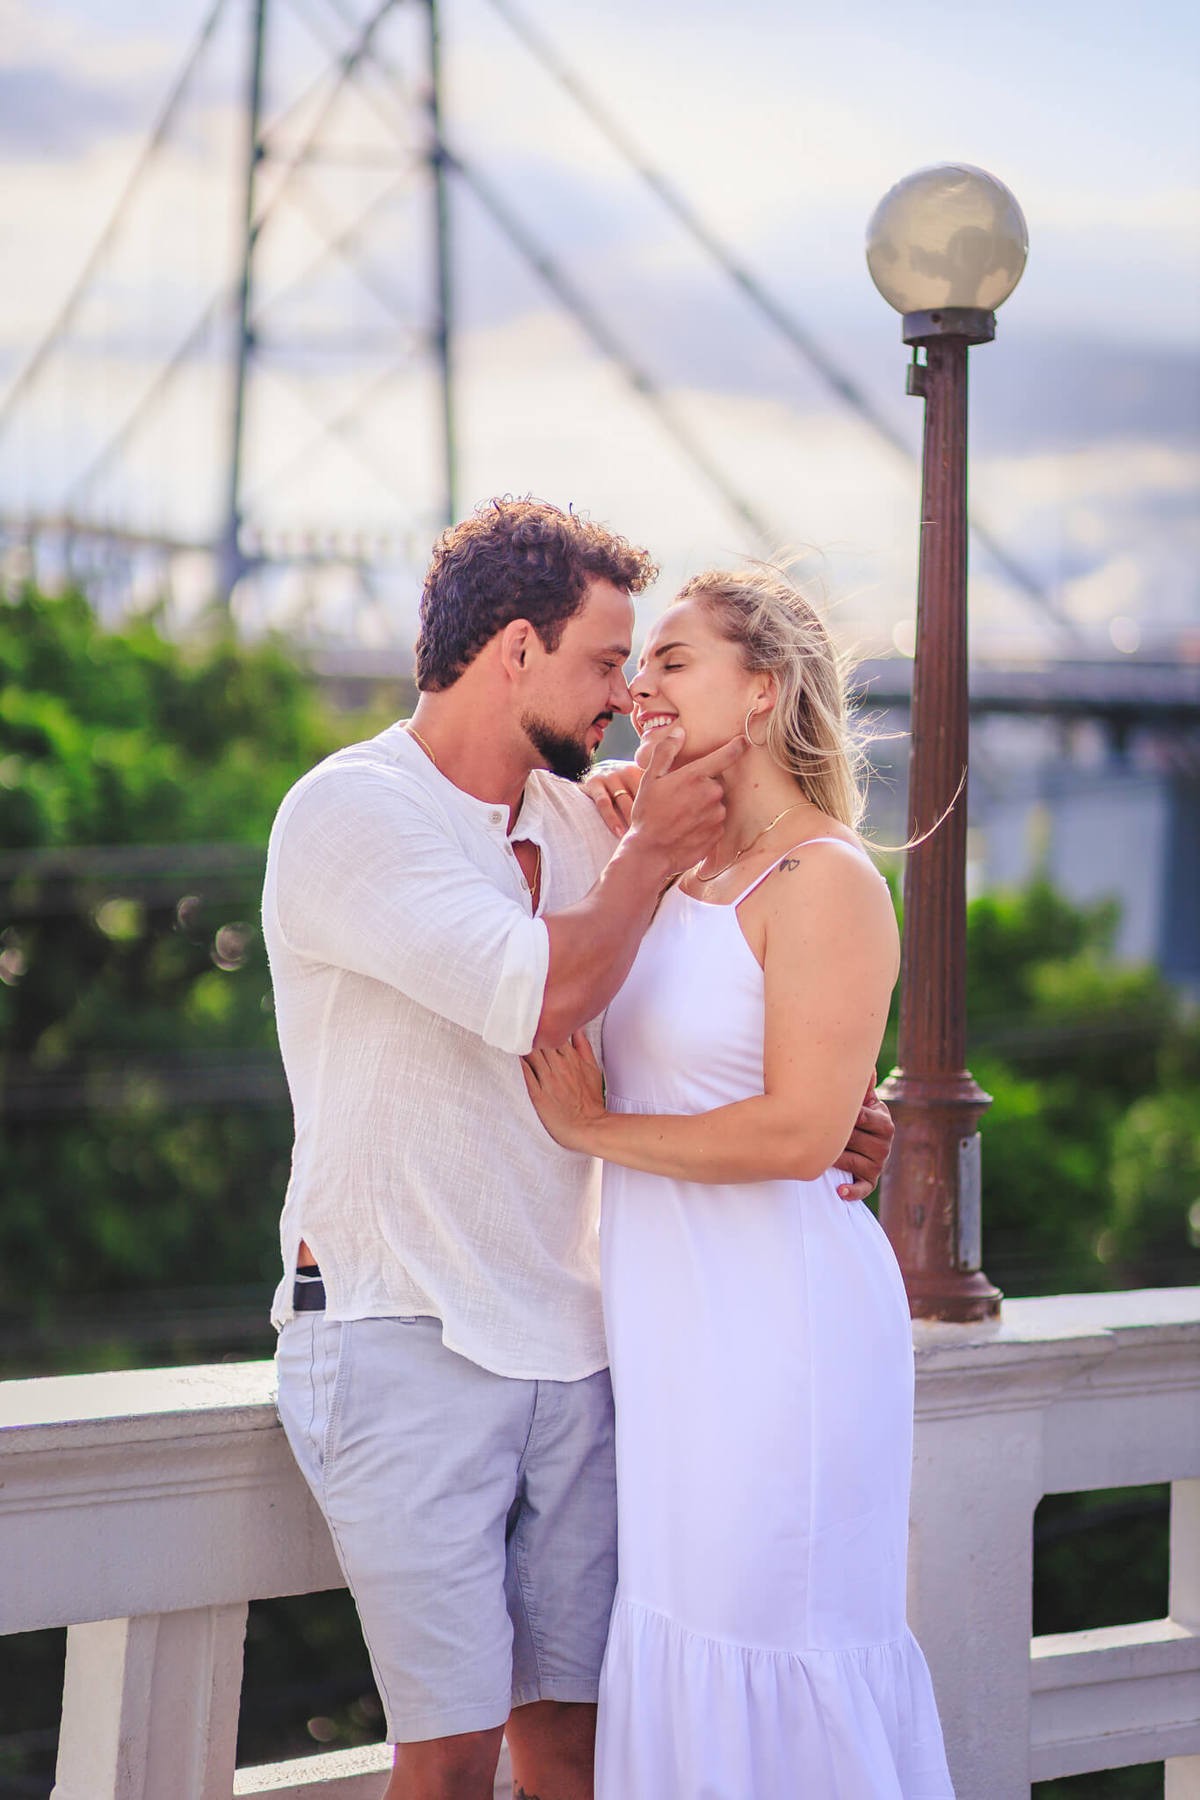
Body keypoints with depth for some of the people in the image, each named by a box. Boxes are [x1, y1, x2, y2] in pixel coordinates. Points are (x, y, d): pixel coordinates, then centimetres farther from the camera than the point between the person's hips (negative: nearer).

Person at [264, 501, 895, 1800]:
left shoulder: (577, 824, 11)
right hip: (402, 1341, -6)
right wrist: (653, 849, -9)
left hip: (564, 1340, 7)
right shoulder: (349, 812, -11)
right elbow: (543, 998, -24)